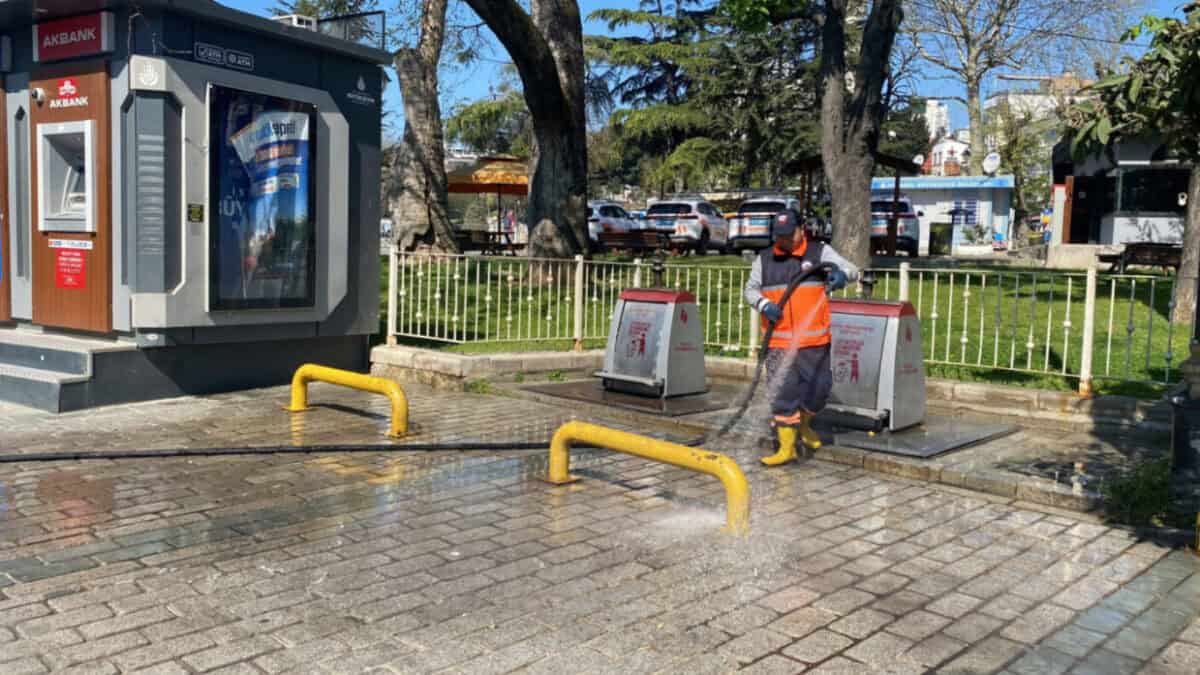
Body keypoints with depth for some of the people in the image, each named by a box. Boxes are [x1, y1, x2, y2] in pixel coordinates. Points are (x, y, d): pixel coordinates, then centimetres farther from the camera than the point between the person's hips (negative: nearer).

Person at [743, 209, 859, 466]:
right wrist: (763, 304, -8)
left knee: (819, 388, 7)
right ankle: (786, 447, 5)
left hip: (814, 341, 0)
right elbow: (750, 289, 14)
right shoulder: (764, 259, 8)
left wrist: (841, 275, -29)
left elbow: (851, 270, -4)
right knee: (783, 393, -2)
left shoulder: (819, 251, 3)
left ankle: (803, 424, 37)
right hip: (778, 341, 0)